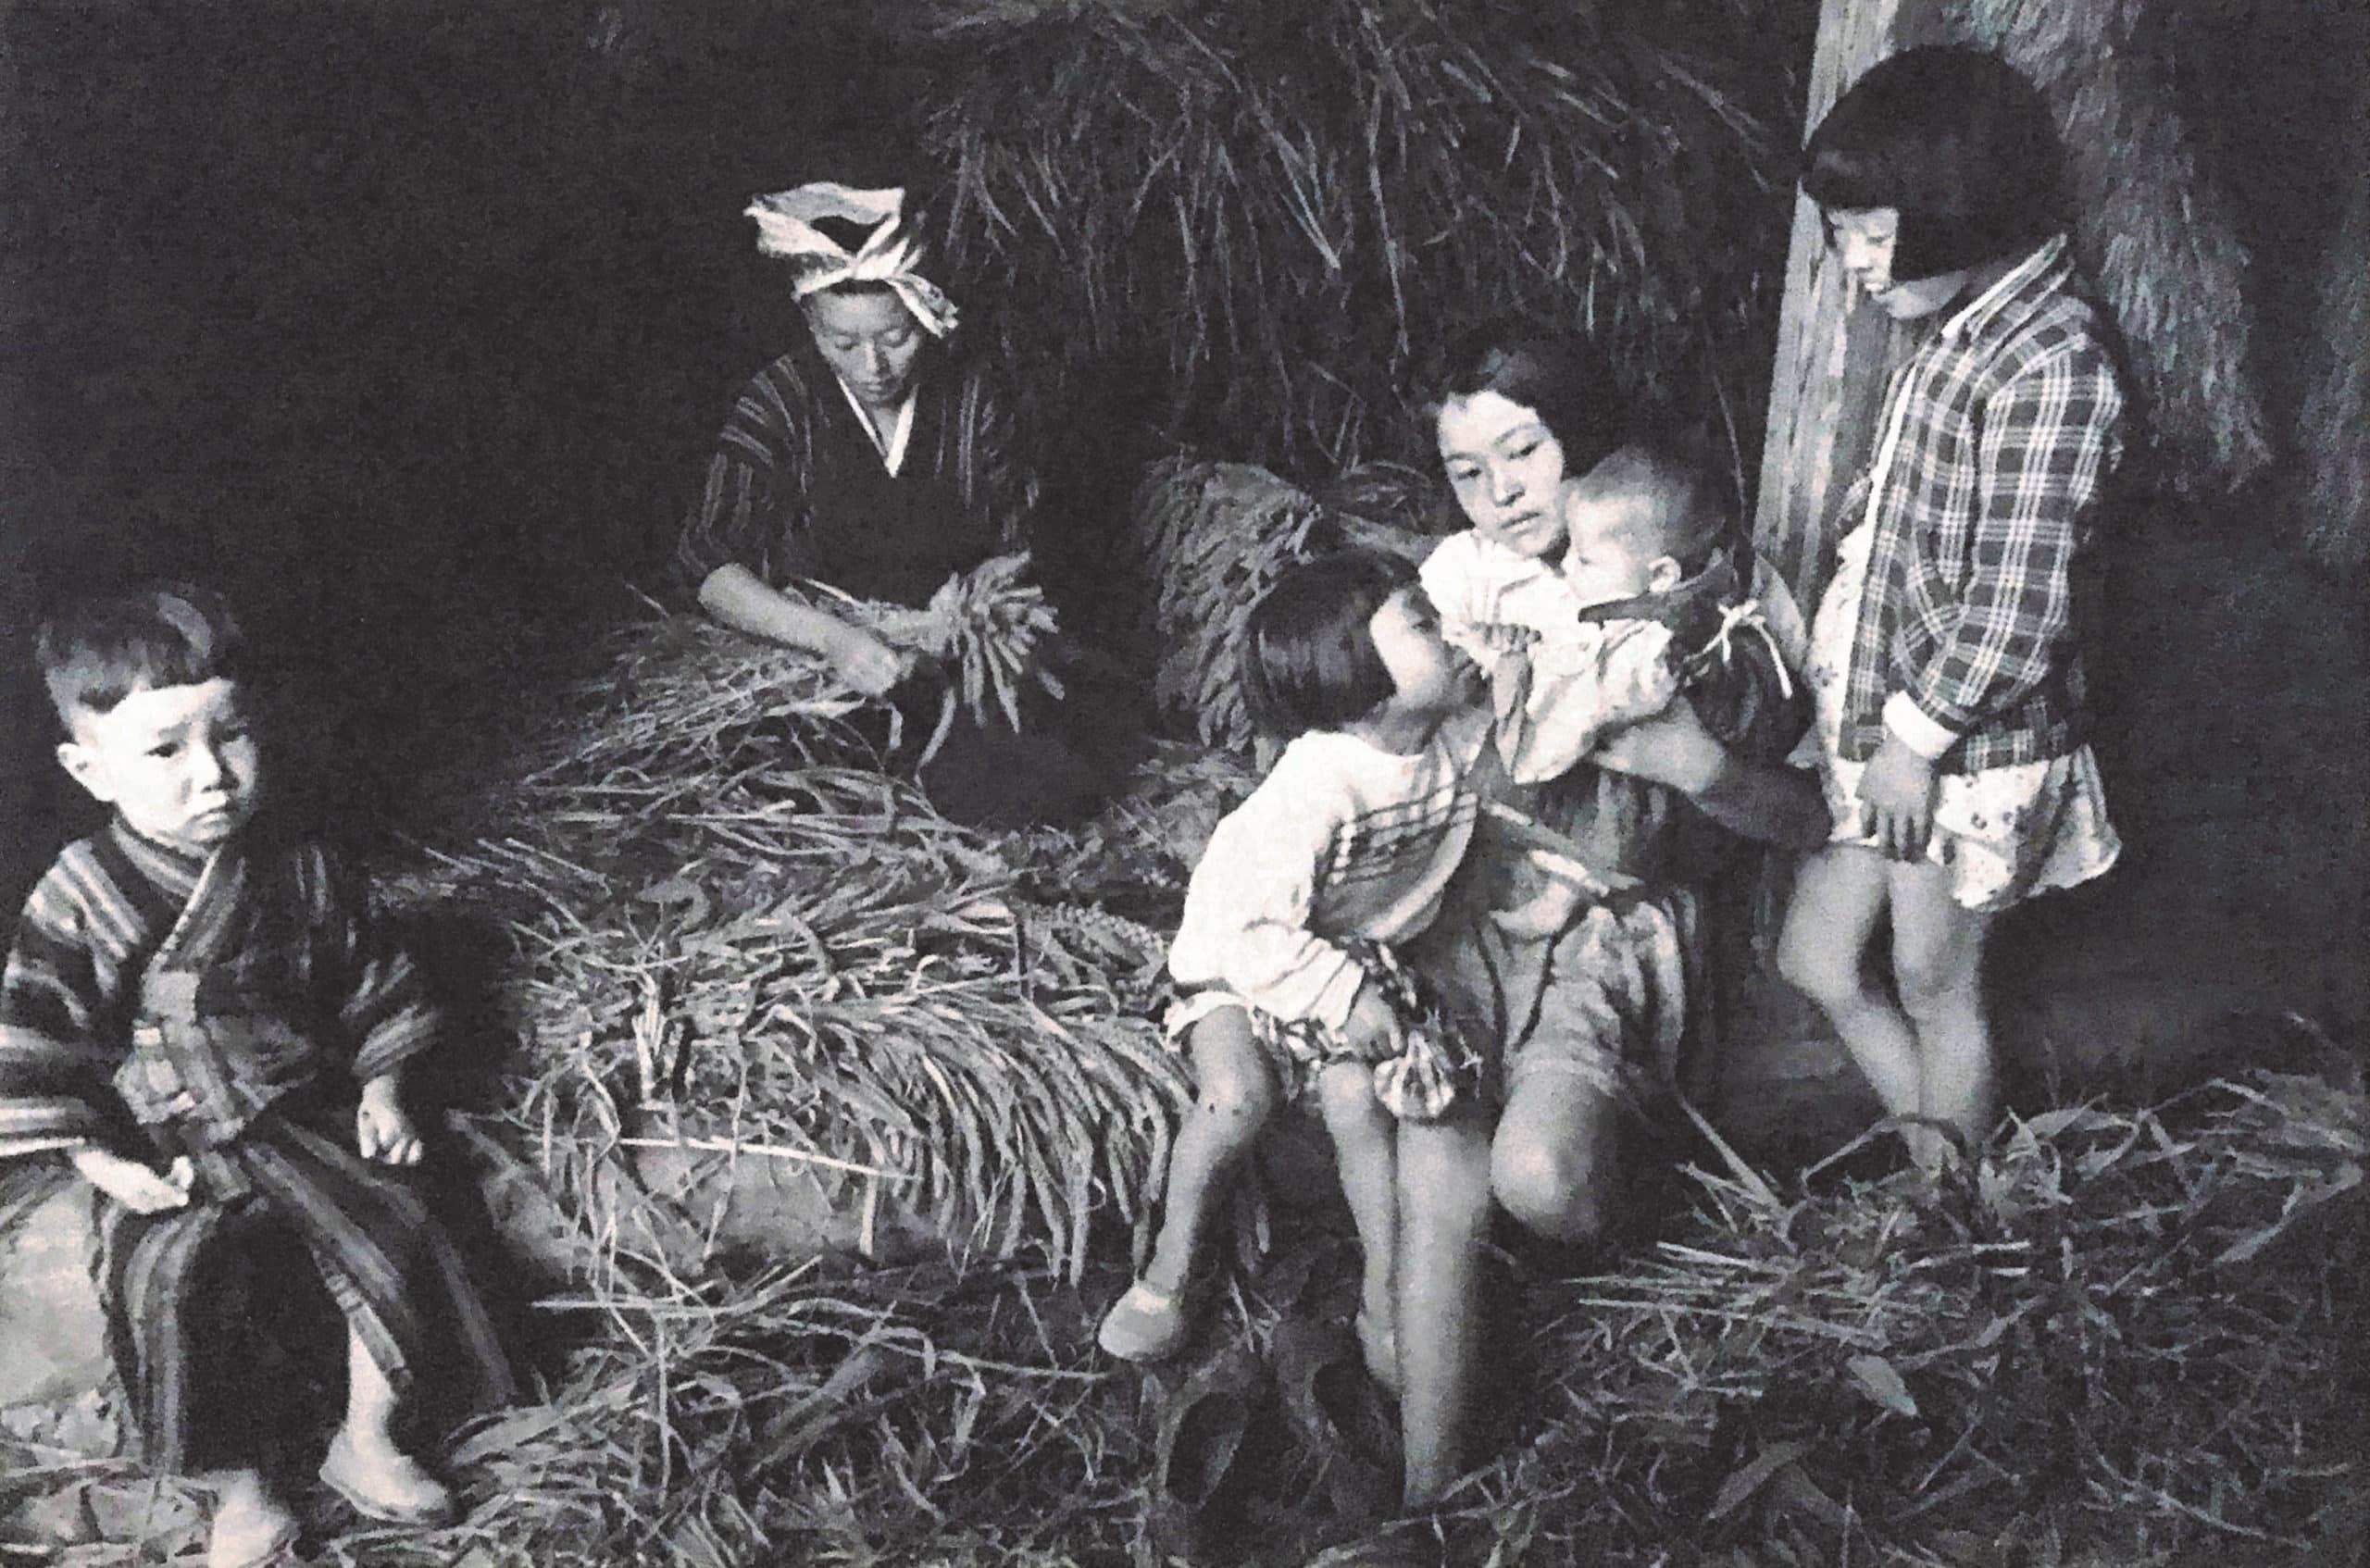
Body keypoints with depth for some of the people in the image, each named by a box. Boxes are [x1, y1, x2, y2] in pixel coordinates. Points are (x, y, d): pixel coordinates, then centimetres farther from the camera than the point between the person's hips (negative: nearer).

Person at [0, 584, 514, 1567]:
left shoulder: (299, 873, -1)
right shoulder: (80, 903, -11)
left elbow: (364, 984, 13)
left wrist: (378, 1092, 6)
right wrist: (101, 1163, -12)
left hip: (303, 1120, 2)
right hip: (166, 1155, -2)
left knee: (387, 1231, -19)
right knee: (167, 1281, -27)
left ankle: (366, 1442, 2)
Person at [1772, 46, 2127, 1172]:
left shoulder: (2050, 365, -22)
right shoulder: (1957, 332, 6)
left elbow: (2019, 605, -24)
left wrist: (1915, 737, -16)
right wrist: (1865, 716, 11)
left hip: (1967, 751, -9)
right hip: (1893, 719, 9)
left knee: (1932, 986, 9)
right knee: (1817, 962, 15)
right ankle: (1936, 1159, 33)